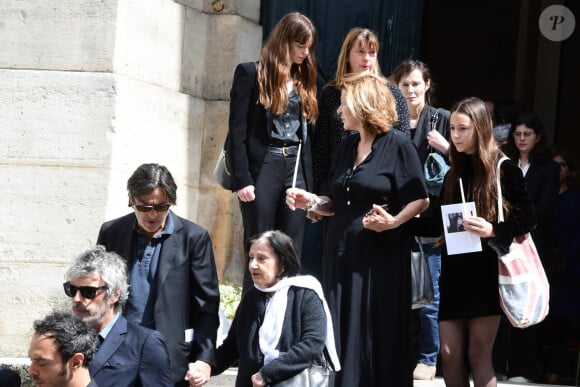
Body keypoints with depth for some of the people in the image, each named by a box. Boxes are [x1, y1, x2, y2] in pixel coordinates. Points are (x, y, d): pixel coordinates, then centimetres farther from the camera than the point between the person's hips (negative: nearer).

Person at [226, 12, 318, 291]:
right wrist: (242, 179, -14)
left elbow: (307, 133, 14)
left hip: (296, 170, 5)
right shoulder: (251, 73, -2)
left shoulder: (304, 80, 14)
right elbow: (237, 131, -7)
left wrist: (309, 179, 6)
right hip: (262, 167, -5)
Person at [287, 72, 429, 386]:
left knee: (376, 339, -4)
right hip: (341, 254, 7)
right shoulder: (347, 146, 14)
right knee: (341, 337, 5)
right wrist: (313, 202, 3)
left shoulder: (397, 145, -6)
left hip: (380, 257, -7)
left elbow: (420, 200, -9)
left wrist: (393, 221, -24)